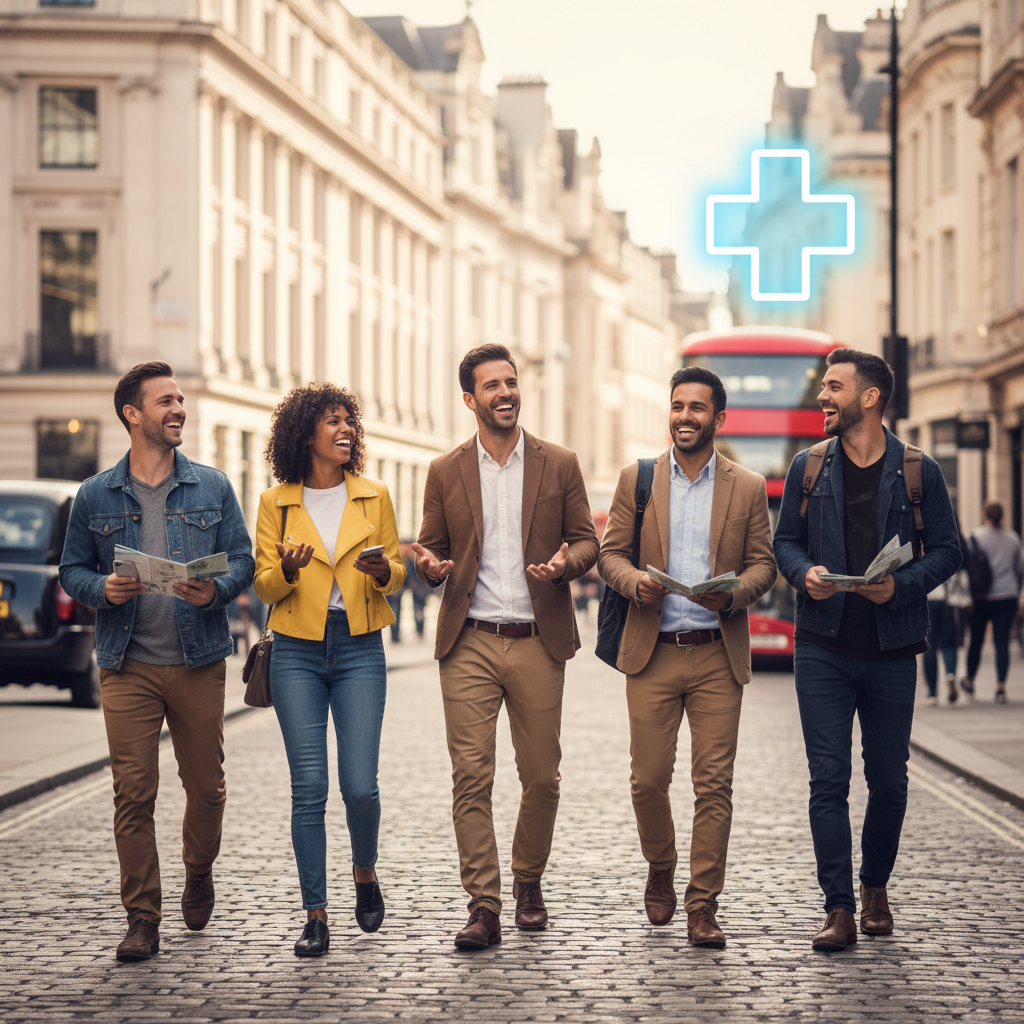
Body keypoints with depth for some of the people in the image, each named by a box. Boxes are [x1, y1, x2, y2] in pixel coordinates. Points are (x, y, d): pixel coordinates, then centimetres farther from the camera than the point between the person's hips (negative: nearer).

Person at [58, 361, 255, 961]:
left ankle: (199, 872, 37)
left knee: (206, 785, 9)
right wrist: (102, 590, -12)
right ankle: (143, 919, 1)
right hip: (128, 666, -1)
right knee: (133, 794, -5)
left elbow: (243, 560, 7)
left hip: (199, 663, 1)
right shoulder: (96, 496, 6)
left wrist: (216, 591, -14)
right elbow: (73, 570, 10)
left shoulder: (211, 488, 7)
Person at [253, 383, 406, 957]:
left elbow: (398, 574, 11)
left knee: (360, 784, -7)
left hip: (359, 649, 1)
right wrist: (287, 571, -17)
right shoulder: (275, 503, 5)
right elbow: (264, 586, 5)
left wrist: (383, 570, -12)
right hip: (297, 651, 0)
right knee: (310, 787, -5)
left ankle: (365, 872, 24)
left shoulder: (374, 497, 8)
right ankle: (316, 916, 3)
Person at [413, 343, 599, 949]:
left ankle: (529, 883, 28)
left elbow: (588, 540, 8)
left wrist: (568, 561, -14)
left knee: (542, 777, 6)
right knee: (471, 778, -7)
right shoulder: (446, 473, 9)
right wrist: (431, 566, -11)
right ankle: (484, 909, -6)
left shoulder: (559, 465, 7)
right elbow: (434, 553, 13)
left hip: (537, 644, 0)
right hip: (469, 646, 0)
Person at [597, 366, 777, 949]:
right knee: (649, 779, 2)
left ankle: (703, 907, 1)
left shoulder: (748, 488, 7)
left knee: (715, 784, -4)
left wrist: (733, 593, -15)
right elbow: (610, 552, 7)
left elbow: (764, 563, 6)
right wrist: (635, 582, -14)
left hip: (717, 655, 0)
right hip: (653, 653, 1)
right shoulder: (637, 480, 8)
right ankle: (661, 874, 28)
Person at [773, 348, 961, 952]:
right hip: (824, 647, 1)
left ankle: (876, 886, 30)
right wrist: (804, 573, -9)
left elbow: (947, 551, 2)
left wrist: (902, 585, -15)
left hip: (892, 649, -1)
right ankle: (840, 910, -4)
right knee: (829, 778, -5)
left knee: (889, 779, 8)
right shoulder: (809, 467, 6)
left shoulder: (919, 472, 0)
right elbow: (786, 540, 12)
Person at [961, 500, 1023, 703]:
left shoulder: (977, 536, -4)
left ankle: (969, 683, 26)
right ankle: (1000, 688, -10)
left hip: (982, 597, -2)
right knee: (1002, 642, -1)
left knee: (976, 641, 10)